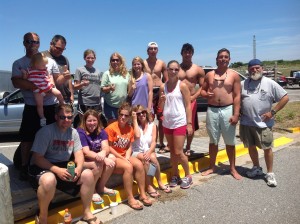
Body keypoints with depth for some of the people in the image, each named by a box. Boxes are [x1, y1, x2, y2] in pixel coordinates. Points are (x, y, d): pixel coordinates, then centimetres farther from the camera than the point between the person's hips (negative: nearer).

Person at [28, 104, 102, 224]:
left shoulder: (73, 132, 3)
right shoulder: (46, 131, -15)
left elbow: (79, 154, 3)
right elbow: (37, 158, -18)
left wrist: (79, 167, -20)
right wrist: (57, 170, -29)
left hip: (64, 166, 6)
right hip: (42, 167, -5)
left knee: (88, 174, -14)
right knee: (49, 180, -39)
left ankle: (87, 213, 4)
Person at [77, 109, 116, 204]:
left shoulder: (101, 131, 1)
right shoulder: (80, 132, -16)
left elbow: (106, 147, -13)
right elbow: (86, 152, -24)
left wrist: (102, 154, -40)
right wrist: (104, 159, -35)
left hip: (97, 158, 6)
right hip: (83, 161, -6)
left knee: (112, 158, -20)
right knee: (98, 164, -33)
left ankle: (101, 187, -4)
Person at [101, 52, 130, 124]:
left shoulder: (126, 73, 8)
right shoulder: (107, 74, -3)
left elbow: (129, 88, 16)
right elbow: (102, 88, -4)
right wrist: (109, 88, -21)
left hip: (123, 104, 3)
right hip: (111, 105, -3)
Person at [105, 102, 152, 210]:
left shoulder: (130, 128, 6)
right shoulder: (111, 128, -12)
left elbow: (130, 147, 6)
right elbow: (109, 147, -13)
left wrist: (127, 157, -12)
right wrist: (122, 158, -15)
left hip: (125, 157, 6)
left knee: (139, 164, -19)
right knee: (128, 167, -30)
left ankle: (142, 194, -7)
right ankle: (130, 199, -20)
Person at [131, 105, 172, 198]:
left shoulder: (152, 125, 2)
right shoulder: (135, 125, -2)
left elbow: (153, 142, -6)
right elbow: (137, 136, -24)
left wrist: (149, 152, -25)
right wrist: (134, 120, -17)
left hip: (148, 151, 2)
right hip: (136, 152, -2)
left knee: (153, 157, -30)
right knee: (145, 159, -32)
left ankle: (160, 183, -14)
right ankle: (149, 186, -21)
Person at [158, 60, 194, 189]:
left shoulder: (182, 86, -6)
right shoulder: (163, 87, 6)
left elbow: (188, 106, -7)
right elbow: (161, 108, 12)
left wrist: (189, 123, -11)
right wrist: (162, 100, -10)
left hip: (179, 123, -5)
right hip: (167, 123, 5)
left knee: (178, 153, -4)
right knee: (172, 152, 13)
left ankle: (188, 176, 16)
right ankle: (175, 176, 26)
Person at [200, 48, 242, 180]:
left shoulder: (234, 75, 0)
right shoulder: (209, 75, 8)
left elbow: (237, 96, -4)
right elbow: (202, 90, 15)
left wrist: (236, 114, -11)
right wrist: (205, 94, -9)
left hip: (228, 110, -2)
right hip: (212, 110, 2)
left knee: (230, 142, 7)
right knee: (213, 141, 12)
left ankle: (232, 168, 22)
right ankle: (212, 166, 26)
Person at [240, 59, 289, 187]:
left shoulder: (270, 83, -3)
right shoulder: (243, 84, 6)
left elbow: (285, 98, -3)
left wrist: (272, 112, -9)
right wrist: (238, 112, 2)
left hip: (263, 123, -3)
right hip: (246, 123, 4)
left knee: (267, 148, 4)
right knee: (251, 147, 15)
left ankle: (270, 174, 19)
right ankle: (257, 168, 35)